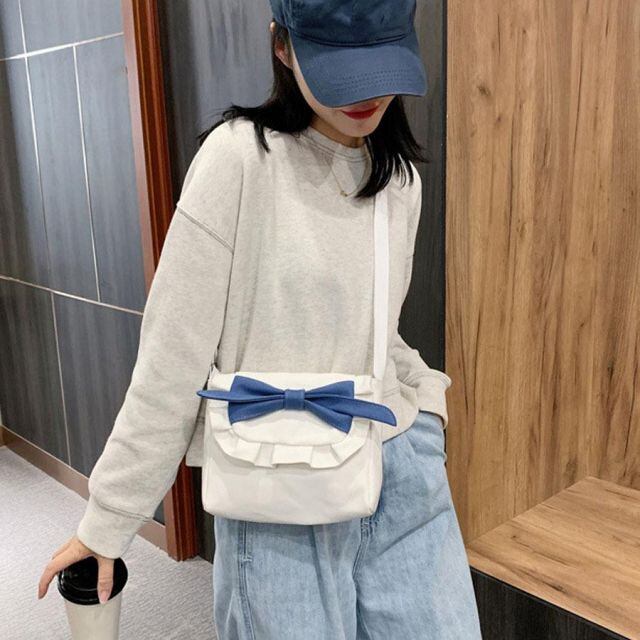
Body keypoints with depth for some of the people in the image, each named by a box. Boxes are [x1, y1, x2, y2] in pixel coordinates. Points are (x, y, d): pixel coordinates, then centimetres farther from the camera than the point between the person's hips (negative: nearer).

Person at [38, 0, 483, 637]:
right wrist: (107, 521, -7)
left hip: (403, 476, 6)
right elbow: (171, 358, -12)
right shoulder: (240, 157, -14)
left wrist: (423, 392, 5)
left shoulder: (400, 176, 4)